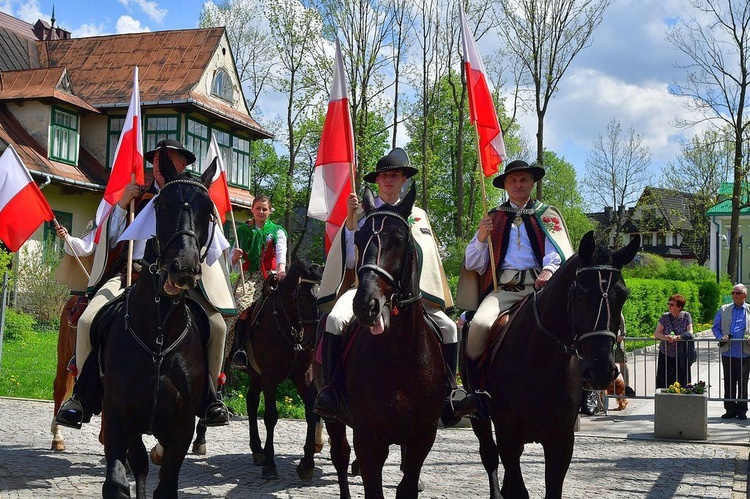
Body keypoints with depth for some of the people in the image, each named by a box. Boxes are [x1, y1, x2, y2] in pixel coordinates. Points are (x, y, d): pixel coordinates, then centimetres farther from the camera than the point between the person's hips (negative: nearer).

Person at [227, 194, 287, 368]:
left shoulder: (277, 231, 11)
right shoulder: (243, 230, 16)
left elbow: (281, 251, -9)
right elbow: (233, 261, 15)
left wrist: (281, 269, -29)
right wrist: (236, 256, -10)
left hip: (269, 275, -1)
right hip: (248, 275, 1)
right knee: (242, 300, -28)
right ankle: (239, 349, -33)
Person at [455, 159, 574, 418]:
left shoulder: (547, 215, 21)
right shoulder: (494, 218, 23)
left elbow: (557, 253, 3)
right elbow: (473, 264, 18)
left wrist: (549, 270, -20)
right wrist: (482, 237, -2)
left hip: (538, 286, -1)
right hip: (502, 288, 1)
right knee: (479, 323, -30)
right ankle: (475, 392, -18)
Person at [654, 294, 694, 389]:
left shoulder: (686, 316, -1)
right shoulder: (665, 317, 1)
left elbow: (690, 334, -7)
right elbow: (656, 334, -1)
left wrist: (677, 337, -23)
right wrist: (665, 337, -22)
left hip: (681, 357, -1)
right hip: (665, 355, 1)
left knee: (681, 383, -2)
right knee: (663, 383, -1)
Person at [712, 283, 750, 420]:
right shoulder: (723, 310, 11)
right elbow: (715, 328, 13)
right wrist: (721, 338, -6)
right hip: (728, 352, 2)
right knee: (729, 383, 5)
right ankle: (730, 410, 13)